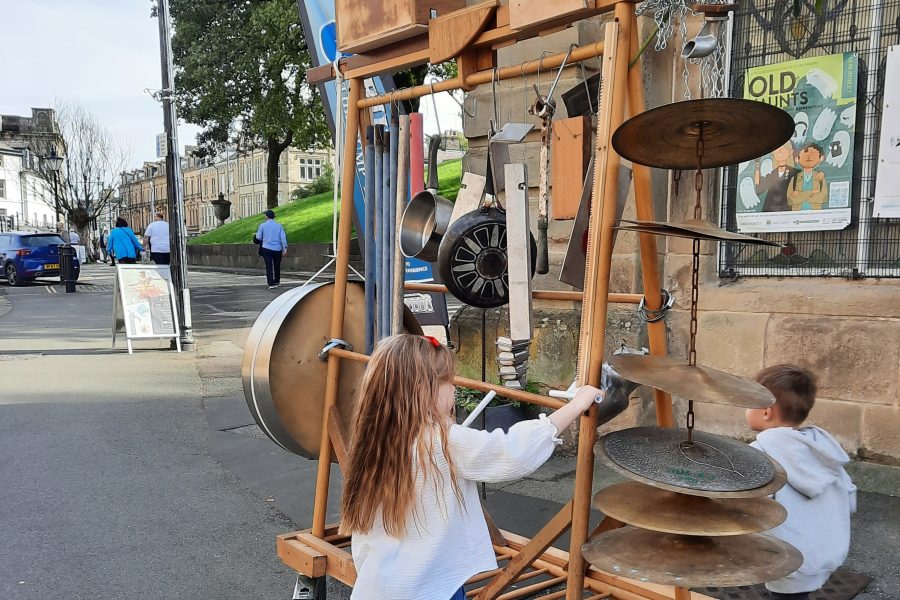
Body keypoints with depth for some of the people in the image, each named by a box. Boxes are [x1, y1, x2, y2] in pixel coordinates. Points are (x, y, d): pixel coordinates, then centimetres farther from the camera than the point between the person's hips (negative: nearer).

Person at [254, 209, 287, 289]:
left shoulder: (262, 225, -1)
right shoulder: (279, 225, 4)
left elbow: (258, 237, 2)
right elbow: (283, 237, -3)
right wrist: (285, 248, -3)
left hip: (267, 248, -2)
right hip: (277, 249, 2)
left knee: (269, 266, -4)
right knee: (277, 266, 16)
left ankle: (271, 284, -13)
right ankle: (277, 282, 27)